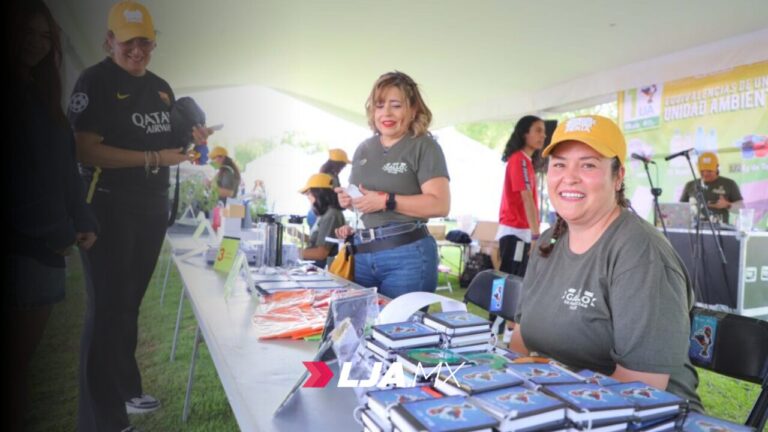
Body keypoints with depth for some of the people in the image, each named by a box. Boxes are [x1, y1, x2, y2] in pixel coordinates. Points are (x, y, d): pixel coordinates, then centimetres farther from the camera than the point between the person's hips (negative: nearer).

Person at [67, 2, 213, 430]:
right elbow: (87, 151, -17)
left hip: (153, 208, 7)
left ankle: (126, 389, 33)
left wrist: (190, 140, 1)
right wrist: (153, 159, -23)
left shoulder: (162, 88, 12)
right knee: (108, 307, -2)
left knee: (131, 303, 17)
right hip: (109, 208, -7)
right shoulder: (95, 81, -9)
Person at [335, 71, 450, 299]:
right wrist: (347, 198, 2)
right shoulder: (364, 148, 14)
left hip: (407, 256, -6)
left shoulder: (424, 146, -5)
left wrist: (385, 201, -19)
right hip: (361, 254, 6)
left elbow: (440, 205, -15)